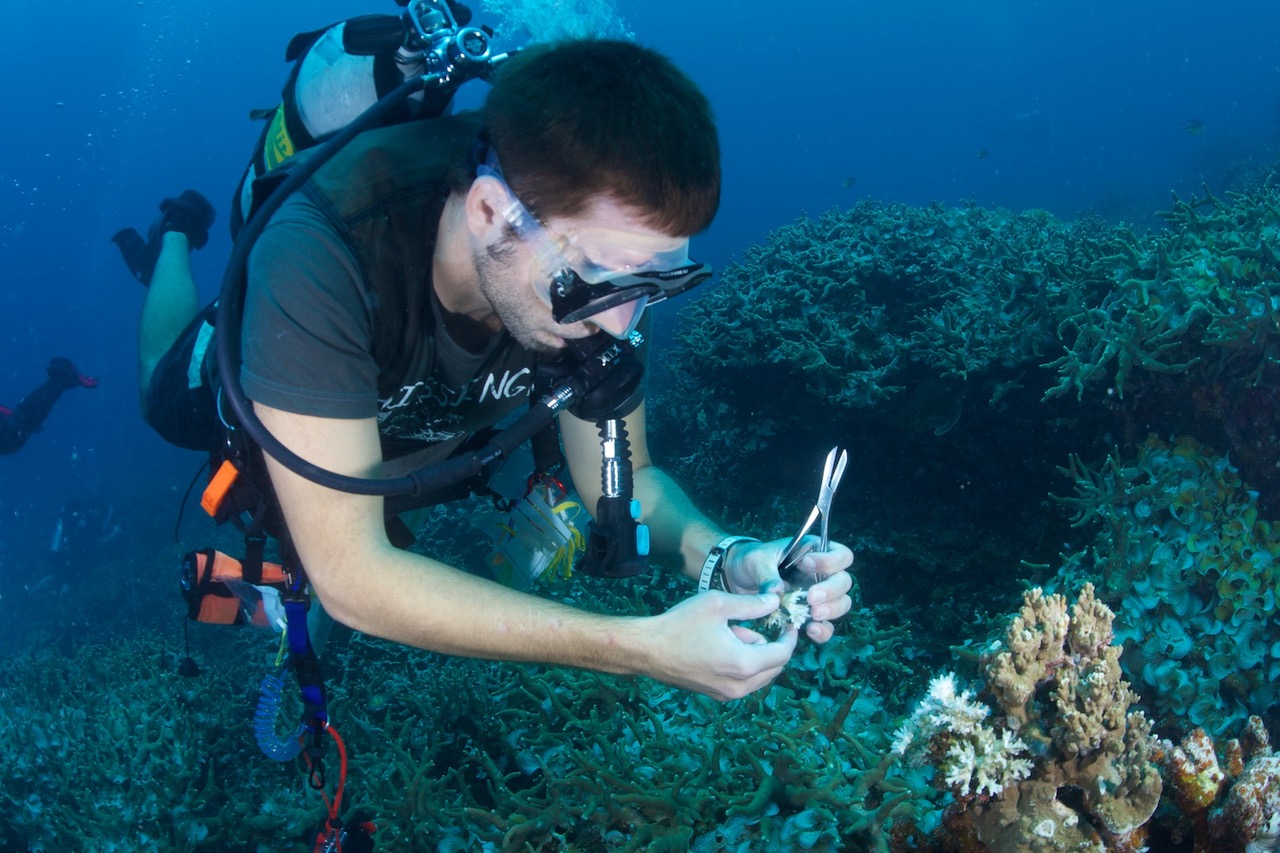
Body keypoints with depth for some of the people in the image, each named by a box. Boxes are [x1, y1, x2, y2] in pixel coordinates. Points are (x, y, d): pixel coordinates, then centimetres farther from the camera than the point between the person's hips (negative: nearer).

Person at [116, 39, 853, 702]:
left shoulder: (604, 247, -36)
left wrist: (723, 556, -47)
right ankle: (177, 240, 50)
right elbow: (351, 578, -51)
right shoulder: (316, 264, -51)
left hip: (416, 415, 3)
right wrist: (645, 646, -57)